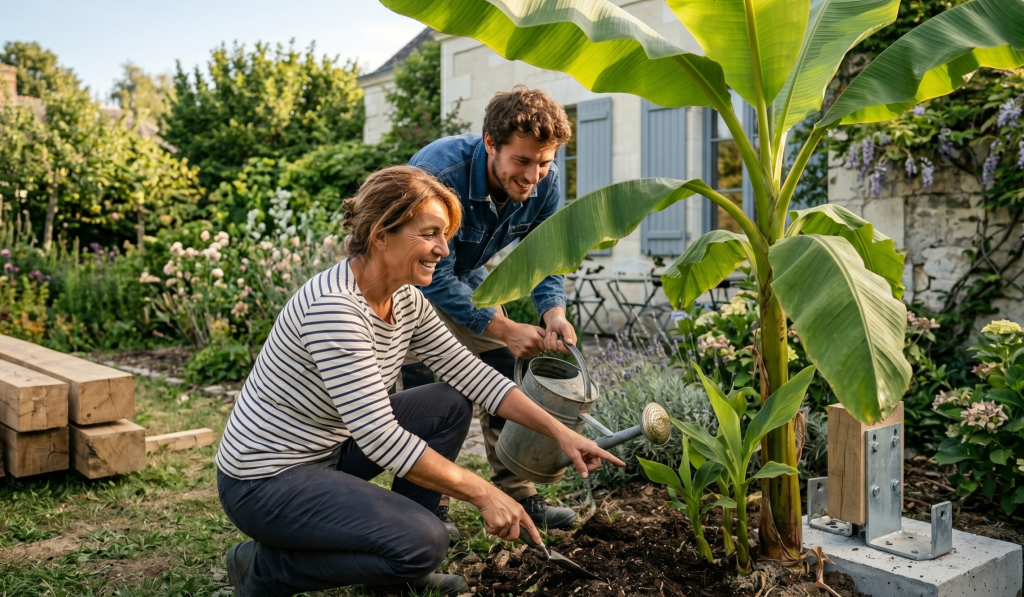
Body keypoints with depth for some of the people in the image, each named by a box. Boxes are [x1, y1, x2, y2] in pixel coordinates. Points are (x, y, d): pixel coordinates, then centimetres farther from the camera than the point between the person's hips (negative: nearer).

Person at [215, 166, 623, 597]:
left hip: (328, 450, 9)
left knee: (451, 405, 5)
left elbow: (470, 372, 4)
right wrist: (484, 495, -24)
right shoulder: (333, 307, -29)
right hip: (265, 481, -9)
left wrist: (558, 432, -3)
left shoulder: (406, 301, -2)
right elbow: (381, 438, -30)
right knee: (424, 543, -23)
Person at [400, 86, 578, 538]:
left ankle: (517, 497, 12)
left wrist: (553, 313, -28)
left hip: (466, 278, 6)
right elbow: (434, 279, -34)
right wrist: (506, 330, -36)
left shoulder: (543, 182, -20)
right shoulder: (439, 174, -38)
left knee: (506, 381, 2)